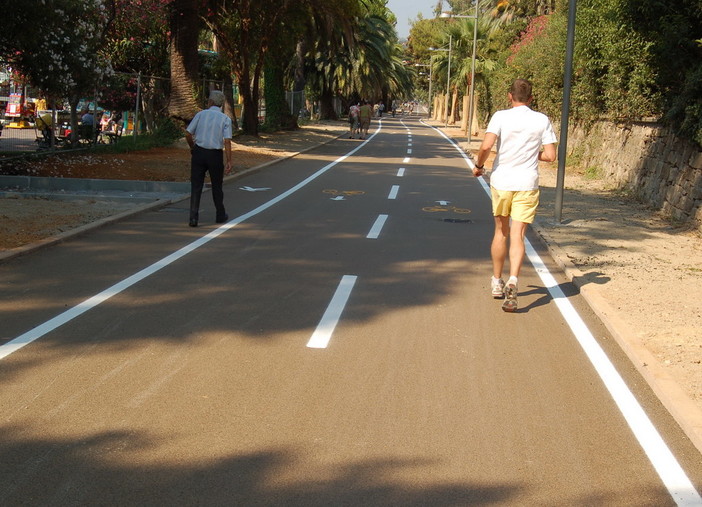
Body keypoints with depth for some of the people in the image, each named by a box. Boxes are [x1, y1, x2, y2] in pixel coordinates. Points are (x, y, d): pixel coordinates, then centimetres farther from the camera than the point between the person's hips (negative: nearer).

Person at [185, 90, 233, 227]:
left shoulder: (201, 114, 1)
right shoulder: (225, 119, -2)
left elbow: (188, 134, -1)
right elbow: (227, 141, -11)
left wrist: (192, 147, 17)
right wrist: (229, 161, -11)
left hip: (199, 152, 0)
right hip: (215, 155, 0)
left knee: (196, 186, 3)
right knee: (217, 186, 16)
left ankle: (193, 217, -6)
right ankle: (220, 215, 29)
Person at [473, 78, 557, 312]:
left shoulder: (501, 116, -5)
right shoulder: (542, 120, 1)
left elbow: (486, 146, -17)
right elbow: (551, 155, -1)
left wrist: (479, 165, 1)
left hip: (501, 181, 0)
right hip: (527, 184, 0)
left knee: (501, 232, 15)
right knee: (518, 236, -1)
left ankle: (497, 283, 26)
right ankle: (513, 281, -23)